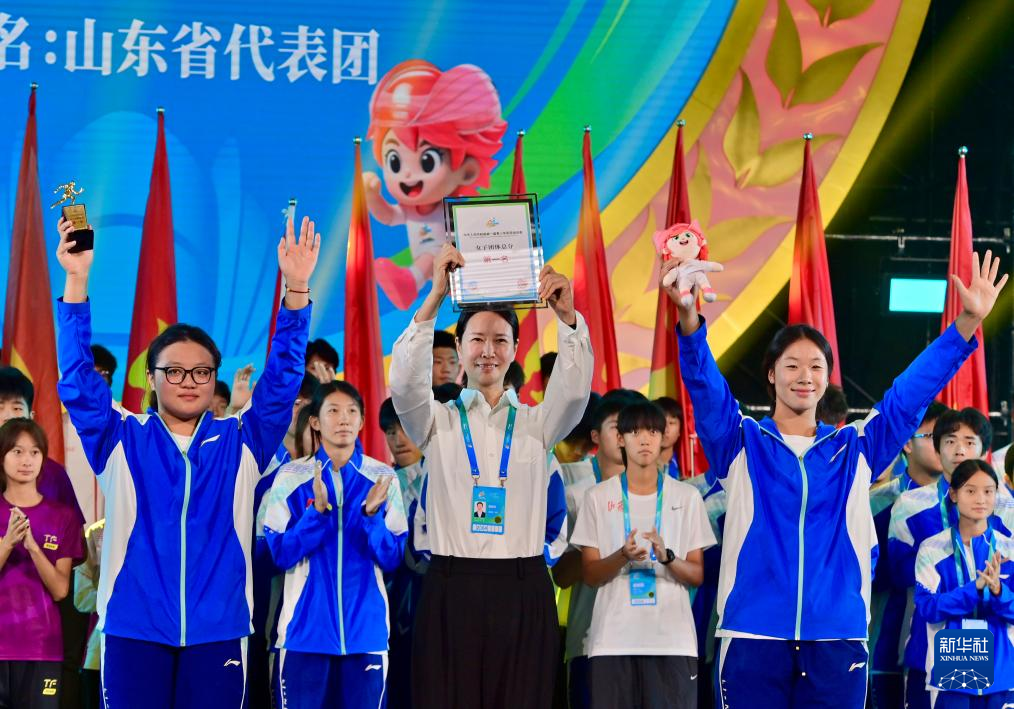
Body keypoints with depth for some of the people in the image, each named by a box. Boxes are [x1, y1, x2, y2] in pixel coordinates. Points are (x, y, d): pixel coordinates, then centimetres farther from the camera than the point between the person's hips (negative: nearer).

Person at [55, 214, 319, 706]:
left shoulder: (240, 443, 8)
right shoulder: (121, 442, 6)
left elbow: (281, 379, 0)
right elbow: (77, 378, -4)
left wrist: (295, 288, -13)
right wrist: (76, 281, -14)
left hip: (218, 627, 1)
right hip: (134, 628, -1)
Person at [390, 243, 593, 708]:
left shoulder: (536, 424, 11)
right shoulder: (437, 422, 8)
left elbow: (575, 388, -8)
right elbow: (405, 382, -11)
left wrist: (567, 316, -25)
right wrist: (436, 297, -21)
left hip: (523, 590, 1)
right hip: (452, 588, -1)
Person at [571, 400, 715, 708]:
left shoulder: (687, 496, 9)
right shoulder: (598, 497, 8)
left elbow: (697, 575, 7)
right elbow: (590, 575, 6)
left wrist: (667, 557, -14)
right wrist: (623, 556, -14)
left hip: (672, 639, 0)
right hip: (613, 639, 0)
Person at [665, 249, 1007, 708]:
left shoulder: (856, 449, 14)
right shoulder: (740, 443, 8)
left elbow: (910, 395, 7)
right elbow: (706, 389, -8)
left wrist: (967, 323, -4)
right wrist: (689, 319, -27)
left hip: (837, 638, 2)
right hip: (754, 637, -2)